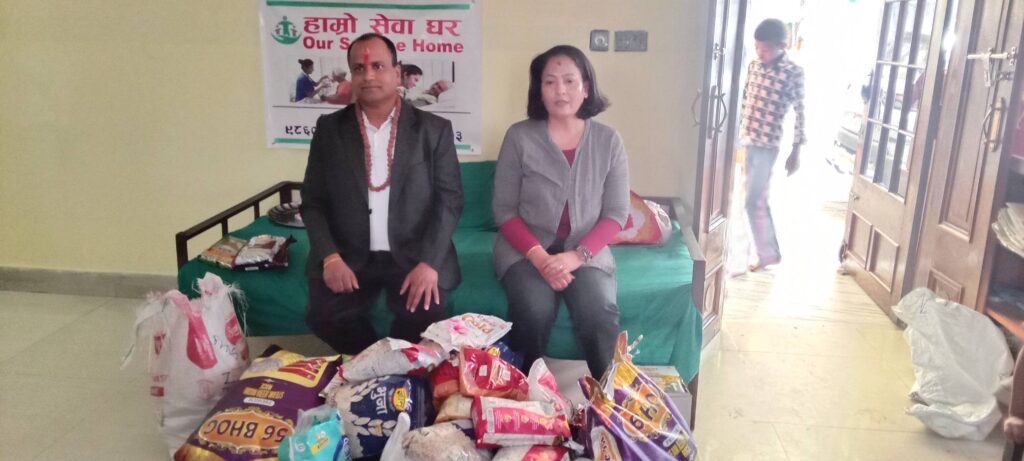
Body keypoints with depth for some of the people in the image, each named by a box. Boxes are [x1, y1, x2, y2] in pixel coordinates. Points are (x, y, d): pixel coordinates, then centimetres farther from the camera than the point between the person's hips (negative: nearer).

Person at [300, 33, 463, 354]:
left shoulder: (434, 129, 1)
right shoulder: (329, 128, 6)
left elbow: (449, 199, -4)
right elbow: (312, 201, 5)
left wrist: (429, 262, -17)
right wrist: (330, 257, -11)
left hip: (414, 255, -1)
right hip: (348, 255, 2)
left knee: (423, 315, -26)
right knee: (323, 315, -22)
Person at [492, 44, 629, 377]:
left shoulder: (608, 140, 1)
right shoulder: (519, 137, -4)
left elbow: (616, 213, 0)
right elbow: (504, 210, -4)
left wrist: (578, 255, -15)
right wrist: (539, 257, -18)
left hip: (587, 251, 1)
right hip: (525, 248, -1)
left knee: (599, 311, -27)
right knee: (535, 309, -29)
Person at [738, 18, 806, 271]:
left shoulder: (794, 73, -9)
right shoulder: (753, 66, 6)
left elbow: (800, 113, -6)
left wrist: (796, 152, -5)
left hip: (766, 144, -6)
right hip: (744, 139, 6)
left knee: (754, 202, -5)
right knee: (756, 199, 13)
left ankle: (768, 254, 12)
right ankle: (769, 252, 27)